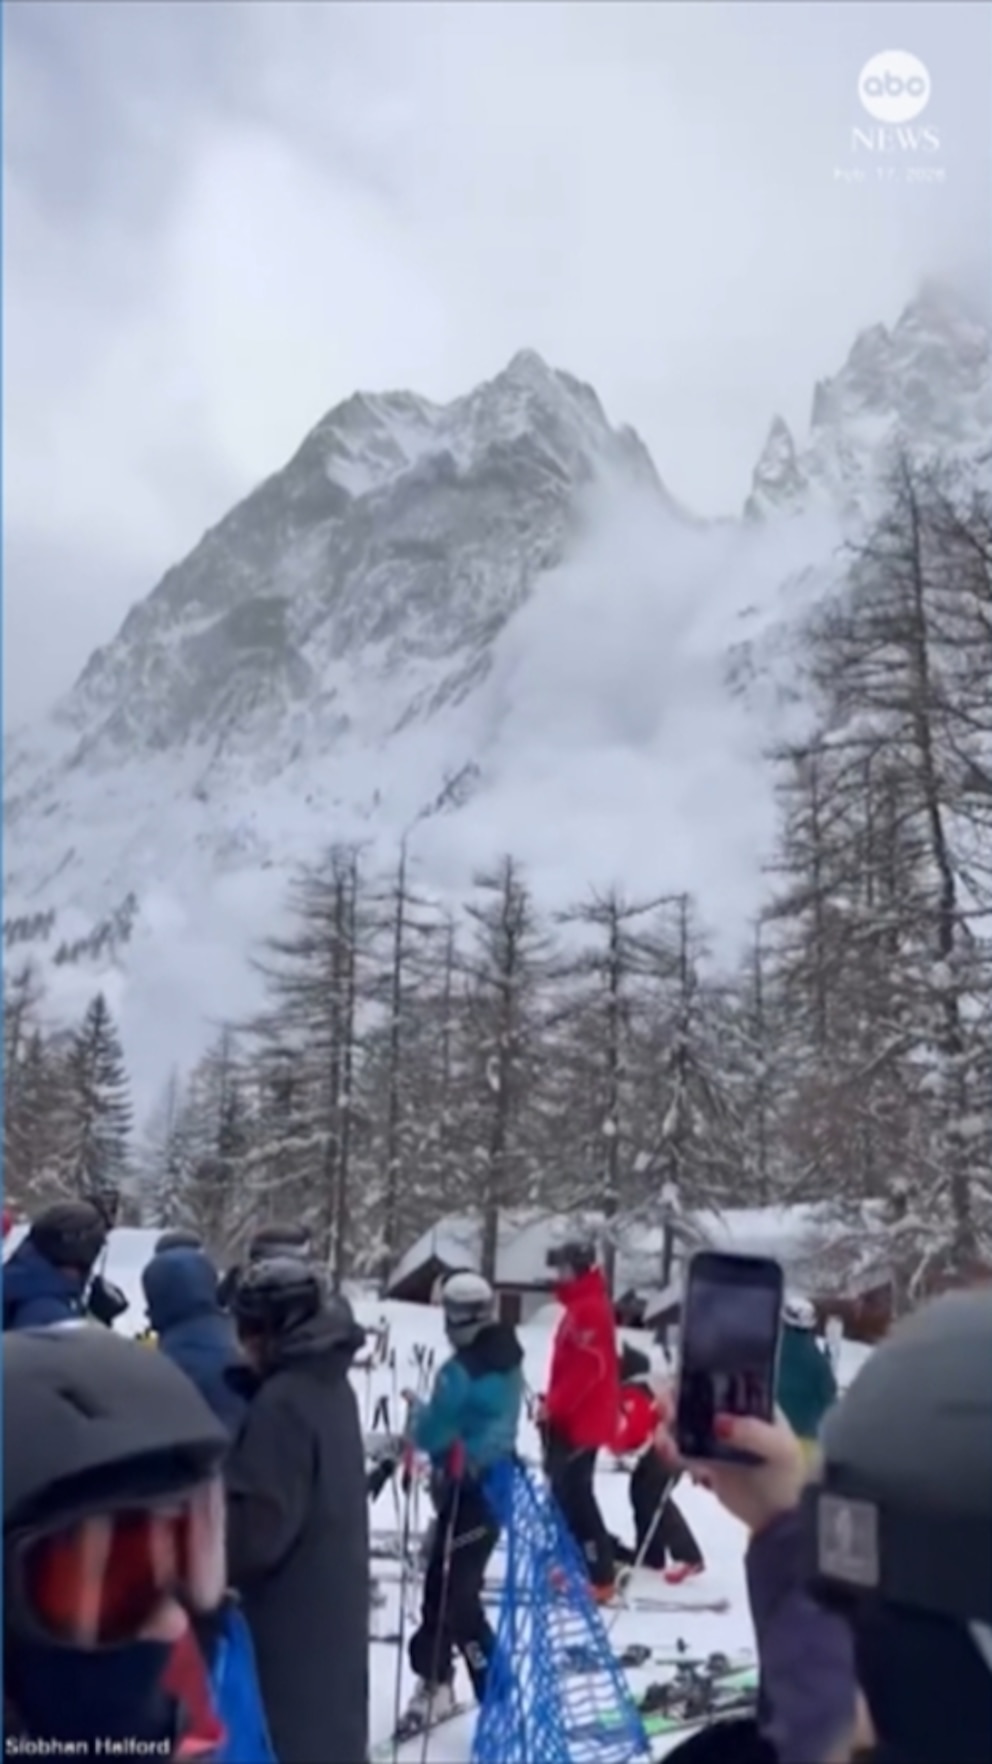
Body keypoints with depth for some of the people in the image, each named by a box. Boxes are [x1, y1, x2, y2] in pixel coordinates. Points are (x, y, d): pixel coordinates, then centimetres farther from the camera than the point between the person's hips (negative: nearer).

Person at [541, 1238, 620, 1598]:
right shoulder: (581, 1306, 15)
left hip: (582, 1420, -11)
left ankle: (599, 1575, -6)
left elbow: (586, 1369, -24)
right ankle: (579, 1563, 24)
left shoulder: (589, 1309, -18)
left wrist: (554, 1407, -18)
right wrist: (553, 1406, 16)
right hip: (573, 1417, 11)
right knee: (567, 1491, 15)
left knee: (574, 1494, -9)